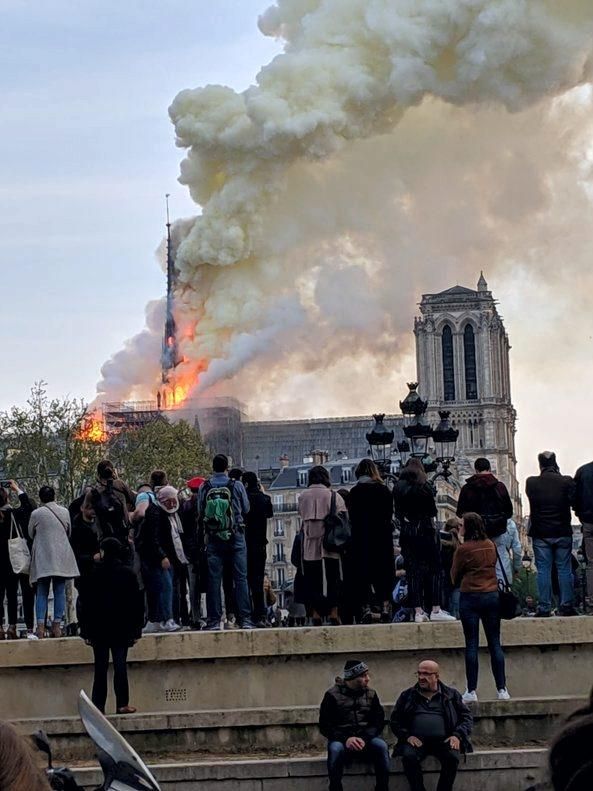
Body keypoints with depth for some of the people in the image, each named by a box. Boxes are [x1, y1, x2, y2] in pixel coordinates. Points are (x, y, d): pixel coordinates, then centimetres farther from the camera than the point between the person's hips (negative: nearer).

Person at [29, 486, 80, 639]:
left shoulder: (36, 514, -5)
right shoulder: (65, 512, 3)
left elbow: (31, 534, 9)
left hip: (42, 559, -1)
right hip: (62, 557, 2)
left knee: (42, 592, 3)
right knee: (60, 591, 5)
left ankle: (40, 625, -7)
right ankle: (57, 625, 0)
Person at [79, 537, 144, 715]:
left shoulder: (96, 573, -6)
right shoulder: (128, 573, -2)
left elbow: (88, 602, -4)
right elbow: (137, 603, 0)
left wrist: (86, 631, 3)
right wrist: (135, 630, 5)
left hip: (99, 628, 0)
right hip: (121, 628, 1)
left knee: (100, 668, 5)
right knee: (120, 666, 3)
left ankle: (98, 705, 3)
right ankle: (122, 704, 0)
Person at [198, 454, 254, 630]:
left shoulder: (204, 488, -3)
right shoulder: (237, 486, -5)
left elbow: (200, 513, 3)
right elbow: (246, 509, 6)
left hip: (213, 538, 1)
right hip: (235, 536, -1)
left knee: (214, 579, 4)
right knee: (240, 578, 2)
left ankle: (214, 620, 3)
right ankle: (245, 619, 0)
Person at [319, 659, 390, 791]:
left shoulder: (371, 694, 11)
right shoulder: (333, 695, 0)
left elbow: (378, 722, 3)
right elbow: (325, 726, -4)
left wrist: (364, 738, -17)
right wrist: (346, 739, -21)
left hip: (366, 739, 2)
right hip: (341, 739, -2)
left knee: (381, 746, -28)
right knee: (335, 749, -35)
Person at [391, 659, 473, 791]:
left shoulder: (451, 694, 16)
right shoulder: (407, 695, 17)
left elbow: (467, 717, 13)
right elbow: (395, 720, 13)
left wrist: (457, 735, -5)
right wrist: (407, 736, -5)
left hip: (443, 740, 0)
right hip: (416, 740, 0)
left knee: (452, 757, -31)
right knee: (409, 757, -32)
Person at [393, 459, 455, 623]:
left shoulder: (398, 488, 6)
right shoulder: (424, 487, -5)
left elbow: (397, 512, 6)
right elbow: (432, 512, -4)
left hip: (406, 533, 3)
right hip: (425, 530, -3)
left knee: (413, 571, 3)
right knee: (433, 568, 2)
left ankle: (418, 611, -1)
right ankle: (435, 609, -2)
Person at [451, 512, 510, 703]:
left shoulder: (463, 549, -10)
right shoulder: (490, 545, 5)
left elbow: (455, 577, 0)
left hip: (470, 597, -4)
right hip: (492, 596, 4)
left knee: (471, 644, -1)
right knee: (495, 643, 6)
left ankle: (471, 691, -1)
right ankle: (502, 689, 5)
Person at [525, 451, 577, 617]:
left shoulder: (531, 483, -9)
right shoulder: (566, 482, -9)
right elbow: (574, 501, 0)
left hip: (540, 534, 0)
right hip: (563, 533, 0)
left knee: (543, 570, 4)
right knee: (565, 569, 8)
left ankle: (544, 608, 2)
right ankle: (567, 606, 7)